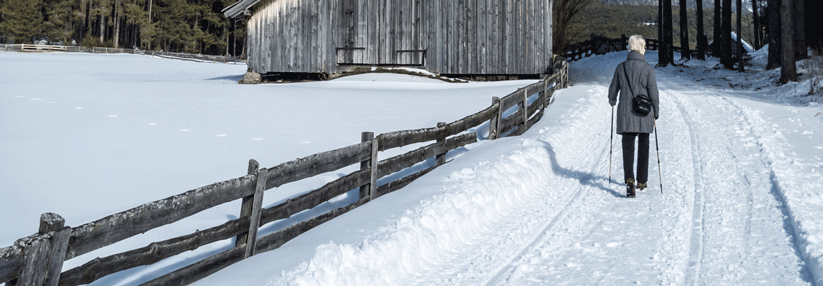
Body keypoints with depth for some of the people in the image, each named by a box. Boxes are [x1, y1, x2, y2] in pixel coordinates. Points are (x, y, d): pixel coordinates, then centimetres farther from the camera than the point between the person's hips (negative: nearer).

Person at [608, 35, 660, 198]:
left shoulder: (621, 68, 0)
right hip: (644, 115, -1)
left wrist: (612, 102, 32)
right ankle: (642, 181, 23)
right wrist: (656, 113, 6)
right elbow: (653, 93, -6)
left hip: (625, 114, 1)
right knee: (643, 148, 14)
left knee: (627, 148, 1)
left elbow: (613, 89, 10)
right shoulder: (648, 69, -8)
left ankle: (629, 179, -20)